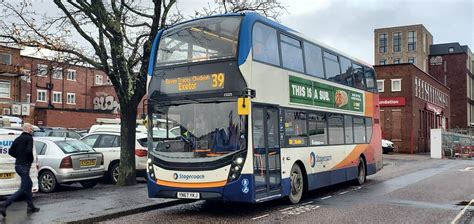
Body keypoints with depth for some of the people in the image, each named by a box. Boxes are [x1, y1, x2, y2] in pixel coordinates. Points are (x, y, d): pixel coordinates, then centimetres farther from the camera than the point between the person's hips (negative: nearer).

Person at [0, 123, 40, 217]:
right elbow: (29, 151, -25)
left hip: (18, 165, 9)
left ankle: (31, 207, 26)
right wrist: (31, 160, -8)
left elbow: (11, 151, 12)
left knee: (29, 184, 21)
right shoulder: (29, 138, -12)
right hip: (24, 166, -9)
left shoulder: (18, 139, 12)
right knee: (23, 189, -7)